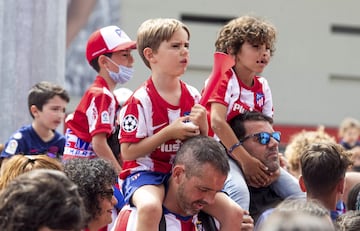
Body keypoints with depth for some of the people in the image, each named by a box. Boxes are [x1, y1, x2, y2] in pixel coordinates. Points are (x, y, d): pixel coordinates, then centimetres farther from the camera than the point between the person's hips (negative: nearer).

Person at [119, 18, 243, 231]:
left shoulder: (193, 97, 5)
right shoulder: (140, 101, -12)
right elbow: (128, 152, -15)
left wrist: (202, 126, -9)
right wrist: (169, 132, -21)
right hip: (146, 173, -6)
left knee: (234, 212, -7)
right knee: (150, 207, -39)